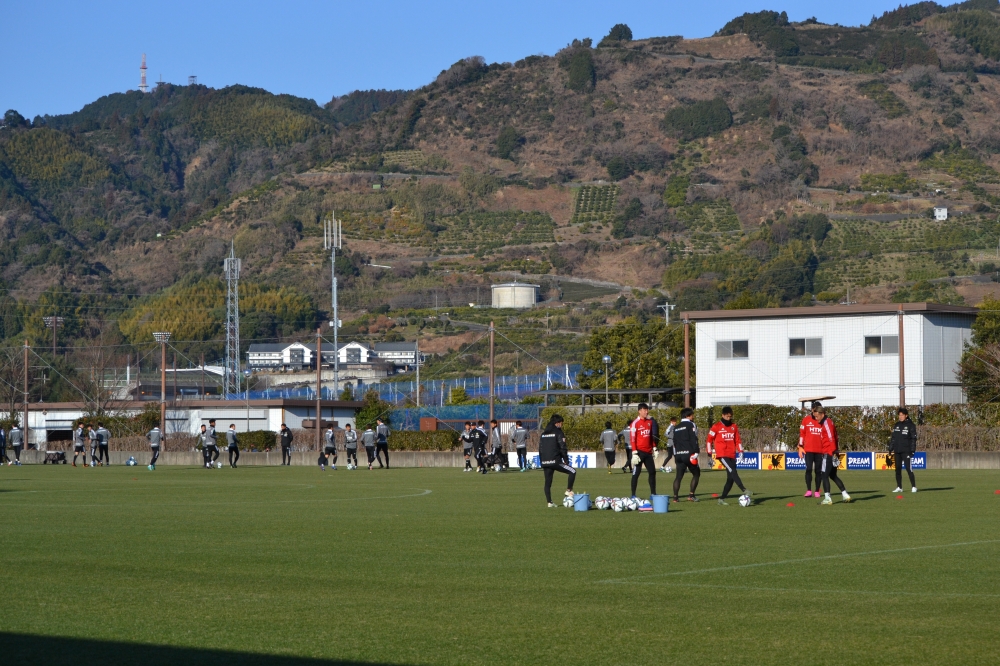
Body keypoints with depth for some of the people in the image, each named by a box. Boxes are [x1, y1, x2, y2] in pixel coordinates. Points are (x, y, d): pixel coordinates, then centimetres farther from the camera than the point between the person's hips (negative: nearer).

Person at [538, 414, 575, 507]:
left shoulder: (543, 433, 17)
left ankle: (549, 502, 8)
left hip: (545, 462, 7)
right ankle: (568, 491, 0)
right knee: (572, 472, 5)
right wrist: (566, 460, -2)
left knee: (548, 483, 11)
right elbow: (563, 448, -9)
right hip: (555, 461, -7)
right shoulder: (558, 432, -4)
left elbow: (540, 448, 18)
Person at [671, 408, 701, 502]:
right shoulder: (691, 425, -3)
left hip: (678, 455, 6)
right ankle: (691, 495, -1)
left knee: (679, 476, 6)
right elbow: (693, 439, -12)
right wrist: (695, 452, -14)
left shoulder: (676, 427, 19)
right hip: (688, 454, -6)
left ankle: (675, 496, -2)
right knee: (696, 474, 7)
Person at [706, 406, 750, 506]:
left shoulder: (734, 427, 13)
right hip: (722, 455, -6)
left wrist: (740, 450, 6)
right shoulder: (716, 427, 0)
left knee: (731, 478, 1)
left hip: (732, 455, 6)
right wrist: (709, 452, 2)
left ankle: (722, 498, 9)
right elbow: (709, 439, 5)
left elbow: (737, 440, 18)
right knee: (732, 471, -23)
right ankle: (744, 490, -33)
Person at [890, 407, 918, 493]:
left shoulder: (910, 425, -3)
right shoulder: (897, 425, 13)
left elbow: (913, 438, -6)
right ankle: (899, 487, 13)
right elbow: (893, 437, 15)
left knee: (908, 468, -9)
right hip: (897, 451, 6)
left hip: (906, 451, -6)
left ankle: (913, 487, -4)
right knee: (898, 469, 7)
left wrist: (912, 450, -13)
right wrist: (890, 449, 10)